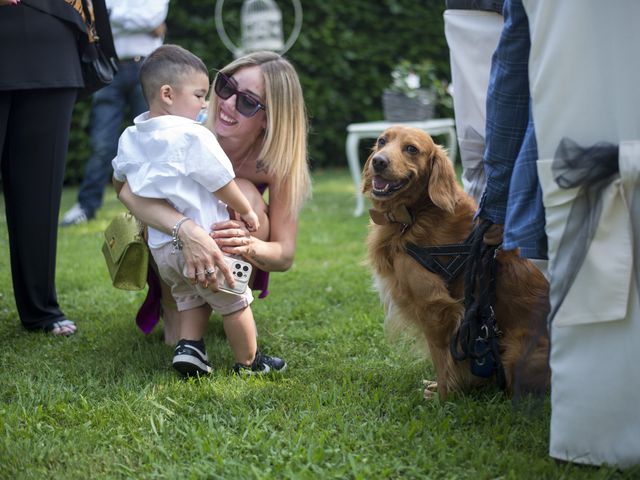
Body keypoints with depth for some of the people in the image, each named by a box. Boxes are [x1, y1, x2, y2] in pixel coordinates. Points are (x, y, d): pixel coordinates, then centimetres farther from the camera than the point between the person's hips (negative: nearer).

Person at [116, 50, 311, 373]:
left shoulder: (275, 159, -25)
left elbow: (285, 255, -23)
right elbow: (129, 191, -45)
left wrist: (251, 246, -48)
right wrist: (187, 230, -62)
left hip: (234, 263, 1)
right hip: (172, 249, -1)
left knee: (244, 195, -29)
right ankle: (171, 306, 4)